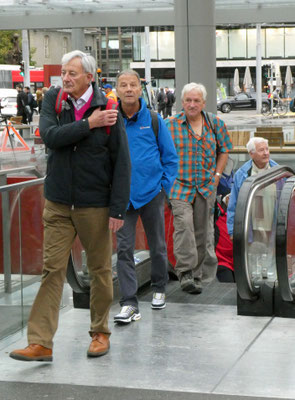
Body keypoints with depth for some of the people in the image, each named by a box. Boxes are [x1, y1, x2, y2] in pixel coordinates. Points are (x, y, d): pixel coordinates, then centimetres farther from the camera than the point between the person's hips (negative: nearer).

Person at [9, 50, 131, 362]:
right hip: (58, 203, 2)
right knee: (52, 269, 0)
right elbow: (50, 136, -15)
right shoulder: (53, 99, 1)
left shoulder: (107, 109, -8)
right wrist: (88, 124, -19)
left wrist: (118, 208, -12)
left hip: (95, 204, -2)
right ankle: (40, 343, 0)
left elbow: (121, 162, -8)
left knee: (100, 270, 9)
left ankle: (100, 333, 25)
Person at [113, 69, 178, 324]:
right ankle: (129, 303, -6)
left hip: (152, 193, 0)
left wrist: (164, 186, -2)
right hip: (122, 195, 0)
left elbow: (170, 157, 5)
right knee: (124, 248, -7)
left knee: (157, 246, 14)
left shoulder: (154, 120, 0)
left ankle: (159, 289, 35)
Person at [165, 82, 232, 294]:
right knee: (184, 225, -20)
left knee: (201, 232, 7)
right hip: (180, 186, -3)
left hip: (207, 187, 3)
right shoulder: (170, 125, -2)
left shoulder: (216, 124, 7)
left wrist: (217, 175, 7)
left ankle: (196, 276, 17)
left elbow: (224, 151, 17)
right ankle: (185, 272, -21)